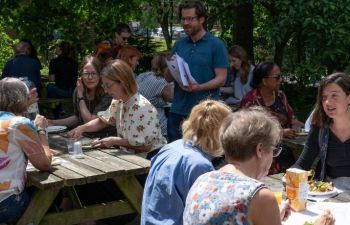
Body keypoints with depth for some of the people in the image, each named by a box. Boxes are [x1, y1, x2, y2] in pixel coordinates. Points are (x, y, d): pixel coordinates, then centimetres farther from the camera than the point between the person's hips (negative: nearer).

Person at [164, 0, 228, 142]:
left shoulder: (216, 45, -3)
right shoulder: (178, 45, 11)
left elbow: (221, 79, -8)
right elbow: (168, 78, 12)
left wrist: (199, 87, -23)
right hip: (178, 110, 5)